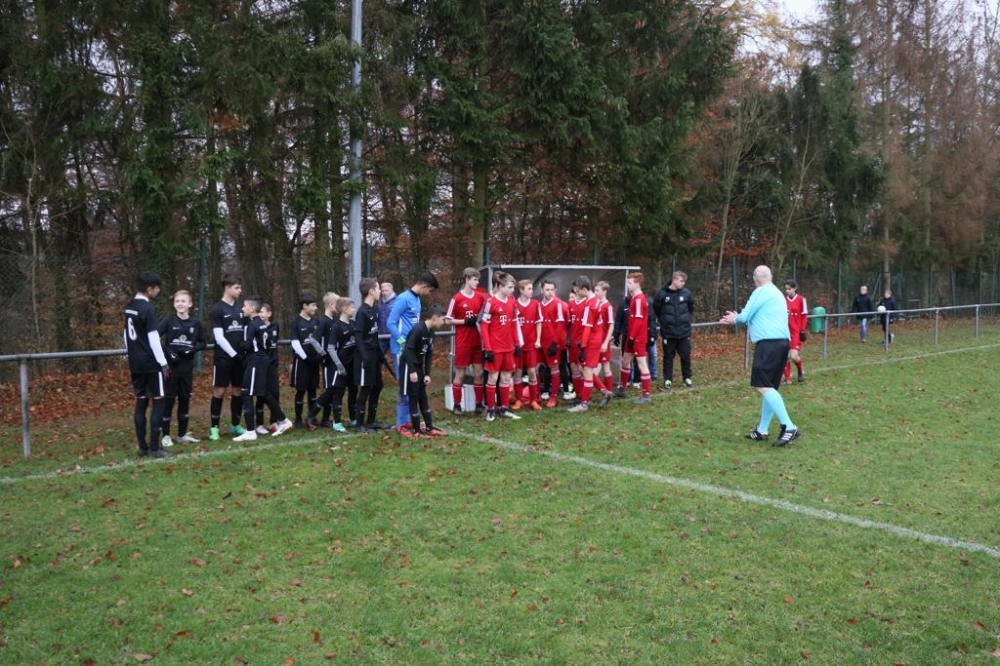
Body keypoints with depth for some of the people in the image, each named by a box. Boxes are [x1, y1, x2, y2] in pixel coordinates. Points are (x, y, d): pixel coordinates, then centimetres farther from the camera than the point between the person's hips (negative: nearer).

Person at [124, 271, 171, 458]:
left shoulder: (129, 307, 10)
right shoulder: (148, 309, -16)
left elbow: (126, 334, 17)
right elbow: (153, 339, -17)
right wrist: (163, 363, -13)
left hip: (135, 363, 8)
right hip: (151, 363, -8)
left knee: (141, 402, 10)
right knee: (158, 401, -2)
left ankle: (142, 447, 13)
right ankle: (154, 448, -3)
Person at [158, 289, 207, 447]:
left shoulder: (196, 324, 3)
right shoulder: (169, 321, -4)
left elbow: (203, 343, 9)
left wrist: (192, 349, -10)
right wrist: (168, 352, -20)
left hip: (187, 368, 3)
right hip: (171, 367, -3)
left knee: (185, 400, 10)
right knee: (168, 400, 1)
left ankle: (182, 434, 21)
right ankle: (166, 435, 10)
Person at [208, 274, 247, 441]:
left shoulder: (240, 309, 11)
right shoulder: (217, 310, -7)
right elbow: (219, 338, -12)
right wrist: (234, 354, -14)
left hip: (239, 357, 6)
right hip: (223, 358, -6)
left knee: (238, 390, 8)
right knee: (219, 390, -3)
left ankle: (235, 425, 19)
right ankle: (214, 427, 4)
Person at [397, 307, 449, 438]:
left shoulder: (431, 332, 6)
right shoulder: (418, 329, -21)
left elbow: (428, 355, 11)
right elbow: (408, 350, -25)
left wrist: (427, 374, 5)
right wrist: (412, 371, -25)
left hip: (418, 366, 9)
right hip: (409, 366, -9)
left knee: (423, 397, 12)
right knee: (413, 398, -3)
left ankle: (429, 428, 19)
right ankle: (417, 430, 5)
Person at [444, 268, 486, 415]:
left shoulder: (480, 297, 6)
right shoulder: (457, 298, -7)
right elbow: (448, 320, -5)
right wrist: (465, 321, -15)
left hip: (478, 342, 4)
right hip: (463, 343, -4)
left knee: (479, 373, 7)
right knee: (460, 373, 3)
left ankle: (479, 403, 15)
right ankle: (456, 405, 12)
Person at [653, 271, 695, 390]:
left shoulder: (687, 293, -3)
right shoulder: (662, 294, -10)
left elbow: (691, 309, 13)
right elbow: (656, 310, 2)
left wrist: (688, 319, 10)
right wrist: (664, 321, 7)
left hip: (684, 331, 2)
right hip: (668, 332, -2)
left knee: (686, 356, 10)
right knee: (668, 356, 7)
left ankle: (687, 378, 24)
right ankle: (668, 380, 15)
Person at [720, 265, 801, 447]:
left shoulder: (761, 292, -5)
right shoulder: (776, 293, 24)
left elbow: (745, 316, -5)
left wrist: (735, 319, 17)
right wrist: (736, 319, 34)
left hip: (769, 344, -10)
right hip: (780, 343, 10)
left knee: (763, 386, -16)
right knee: (768, 387, 12)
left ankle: (789, 428, -23)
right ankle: (762, 431, 16)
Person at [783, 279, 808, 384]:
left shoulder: (801, 299, -4)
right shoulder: (784, 300, 6)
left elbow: (804, 316, -2)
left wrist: (803, 331, -5)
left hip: (796, 332, -4)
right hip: (786, 332, 4)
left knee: (794, 356, -12)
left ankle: (800, 372, 18)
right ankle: (787, 379, 13)